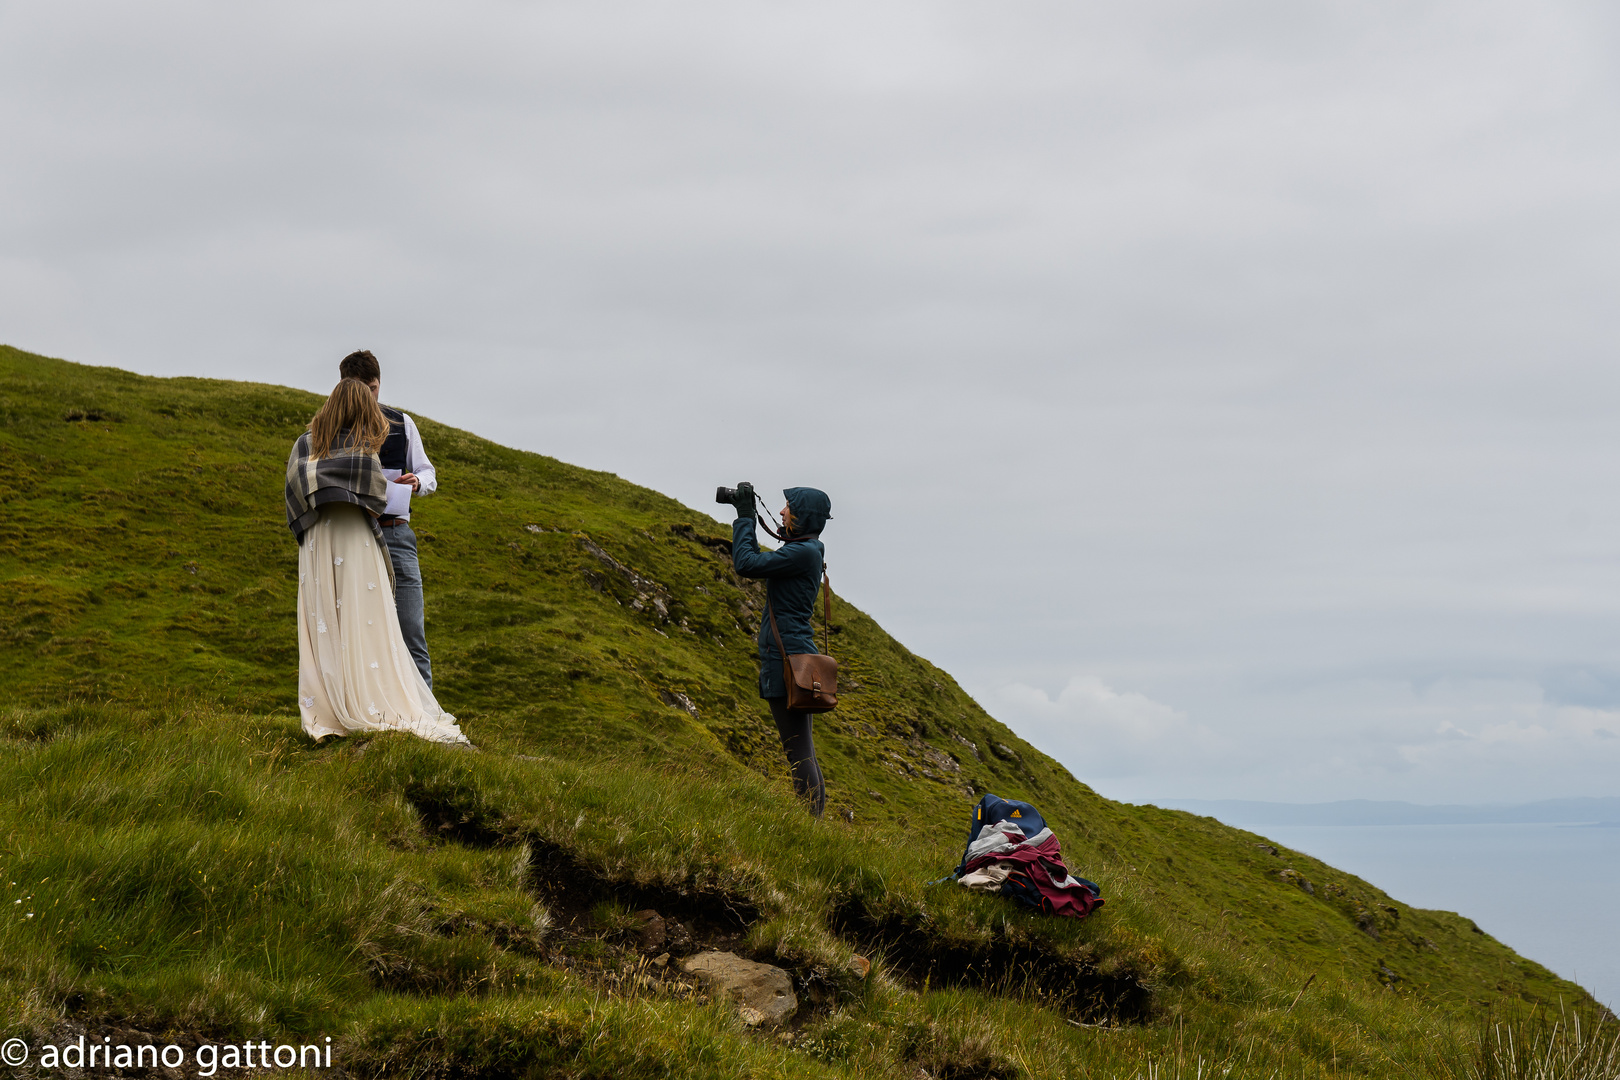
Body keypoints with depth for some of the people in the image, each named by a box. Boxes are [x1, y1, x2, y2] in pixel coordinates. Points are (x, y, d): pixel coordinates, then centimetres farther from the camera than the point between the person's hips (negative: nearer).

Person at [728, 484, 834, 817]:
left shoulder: (804, 552, -15)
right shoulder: (804, 550, 15)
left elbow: (746, 564, -18)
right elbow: (757, 562, 27)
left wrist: (745, 517, -7)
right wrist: (746, 517, 21)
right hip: (795, 655, 10)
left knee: (798, 751, -10)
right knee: (802, 750, 13)